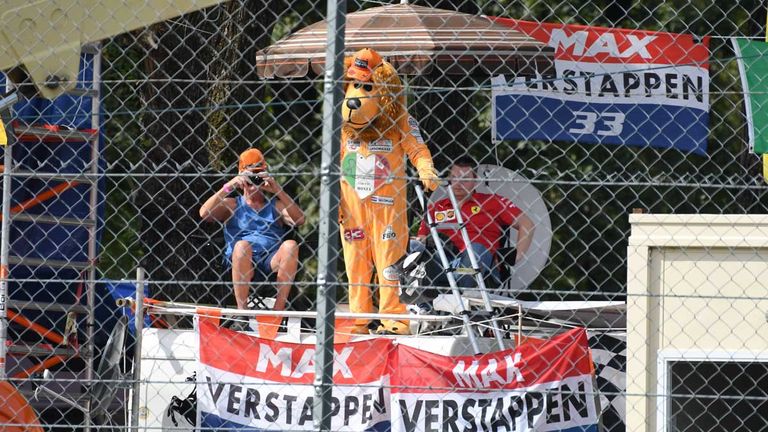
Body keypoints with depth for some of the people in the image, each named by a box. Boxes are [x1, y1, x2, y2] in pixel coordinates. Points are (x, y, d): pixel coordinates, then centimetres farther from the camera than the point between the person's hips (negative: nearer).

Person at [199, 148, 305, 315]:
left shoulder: (276, 205, 24)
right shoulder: (232, 205, 22)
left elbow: (299, 220, 4)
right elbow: (204, 213, 4)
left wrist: (279, 191, -4)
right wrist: (228, 187, 0)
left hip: (272, 258, 1)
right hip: (242, 258, -1)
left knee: (290, 245, -30)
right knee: (242, 244, -35)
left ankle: (278, 310, -31)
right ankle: (242, 311, -35)